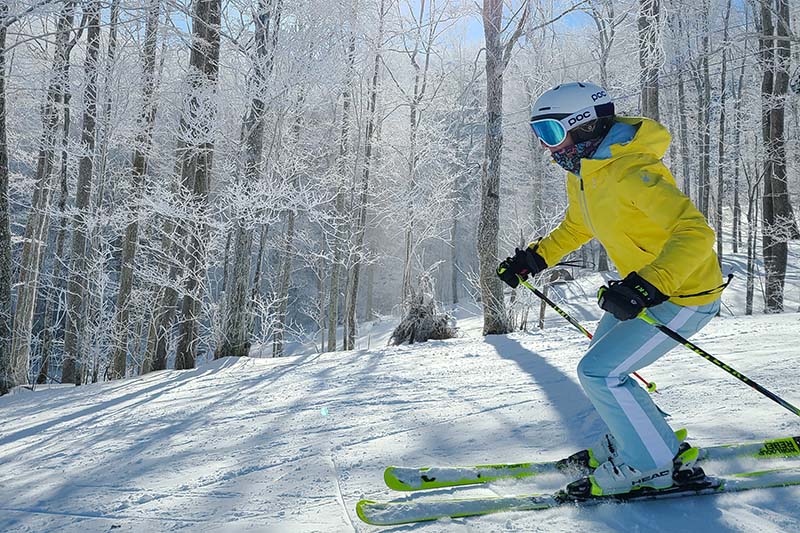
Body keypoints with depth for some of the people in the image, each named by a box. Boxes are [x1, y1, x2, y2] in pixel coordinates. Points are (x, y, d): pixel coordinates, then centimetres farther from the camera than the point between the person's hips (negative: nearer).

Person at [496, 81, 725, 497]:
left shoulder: (631, 173, -29)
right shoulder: (581, 174, 1)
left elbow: (695, 233, -36)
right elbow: (577, 227, 22)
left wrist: (645, 288, -46)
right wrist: (534, 258, 14)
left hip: (683, 296, -10)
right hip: (645, 286, 10)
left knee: (599, 372, -12)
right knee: (602, 363, 19)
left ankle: (656, 465, 3)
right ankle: (629, 443, 35)